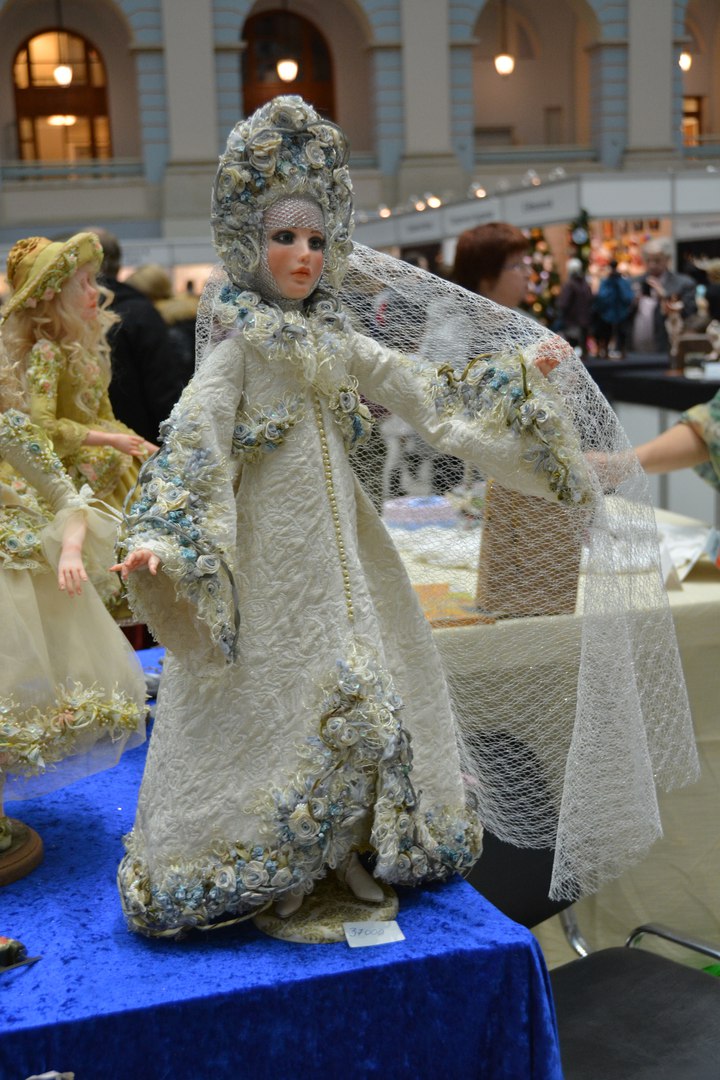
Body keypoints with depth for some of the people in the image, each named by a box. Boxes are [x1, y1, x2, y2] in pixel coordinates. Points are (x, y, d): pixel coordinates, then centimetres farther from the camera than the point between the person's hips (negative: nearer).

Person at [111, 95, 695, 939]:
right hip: (269, 538, -6)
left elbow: (421, 387, 13)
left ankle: (351, 847, 24)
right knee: (279, 690, -3)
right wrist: (159, 537, -28)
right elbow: (195, 435, -16)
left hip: (340, 530, 6)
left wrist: (524, 370, 11)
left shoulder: (337, 338, 10)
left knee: (367, 684, 8)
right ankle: (272, 869, 15)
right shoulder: (238, 342, -7)